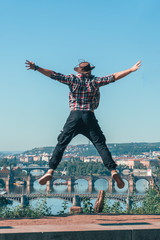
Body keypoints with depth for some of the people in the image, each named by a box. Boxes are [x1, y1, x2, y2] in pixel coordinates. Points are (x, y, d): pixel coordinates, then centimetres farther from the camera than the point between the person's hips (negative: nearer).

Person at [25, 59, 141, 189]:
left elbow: (54, 75, 5)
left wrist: (36, 68, 9)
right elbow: (114, 77, 8)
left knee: (61, 144, 5)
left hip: (74, 115, 0)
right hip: (89, 116, 0)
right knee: (100, 144, 1)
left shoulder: (72, 79, 7)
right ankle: (113, 170, -10)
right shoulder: (95, 81, 7)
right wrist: (131, 70, 14)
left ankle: (51, 171, -2)